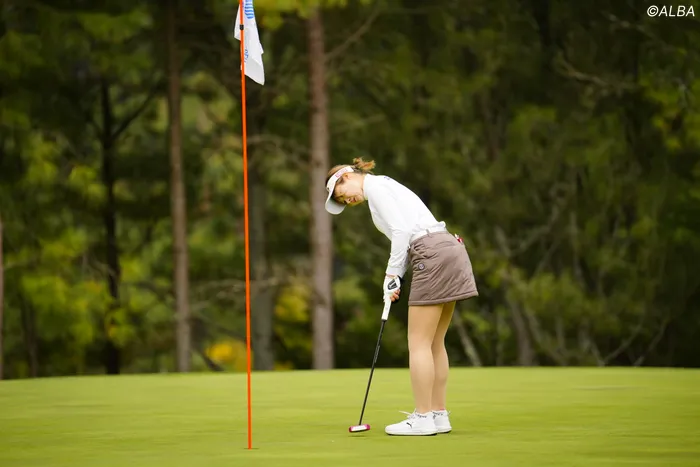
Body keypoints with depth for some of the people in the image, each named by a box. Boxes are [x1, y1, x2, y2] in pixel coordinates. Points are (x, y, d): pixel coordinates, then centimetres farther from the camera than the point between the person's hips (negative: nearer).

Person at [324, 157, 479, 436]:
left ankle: (423, 418, -3)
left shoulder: (374, 186, -2)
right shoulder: (386, 187, 26)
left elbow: (401, 230, -13)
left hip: (434, 256, -10)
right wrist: (395, 280, 9)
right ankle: (439, 415, 14)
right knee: (434, 343, 12)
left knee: (419, 343, -5)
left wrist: (392, 274, -8)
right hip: (449, 249, 10)